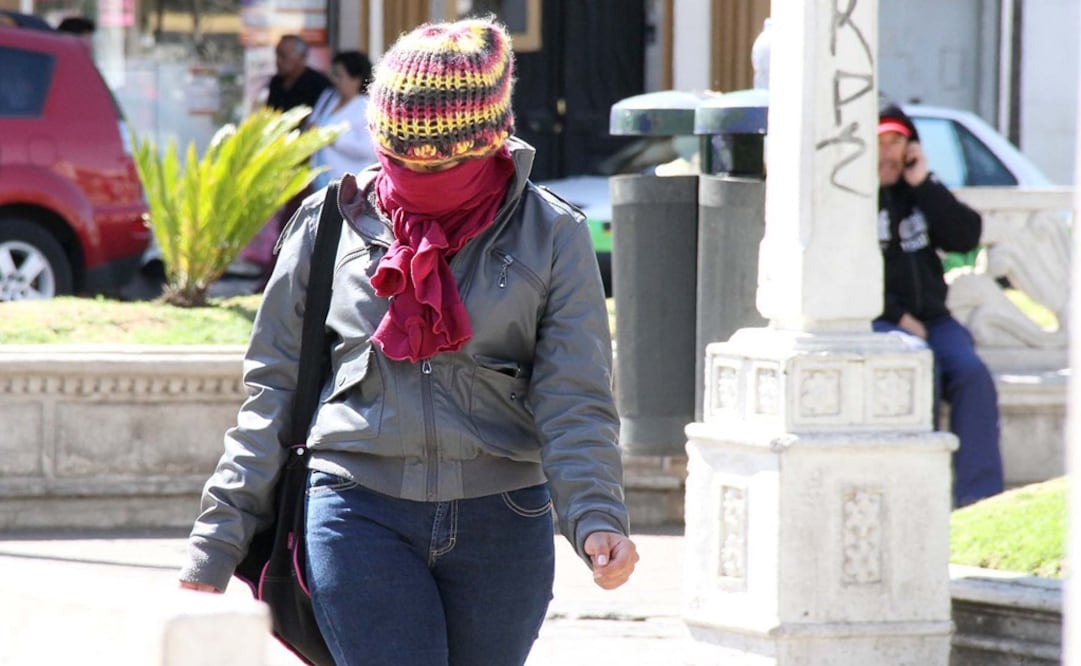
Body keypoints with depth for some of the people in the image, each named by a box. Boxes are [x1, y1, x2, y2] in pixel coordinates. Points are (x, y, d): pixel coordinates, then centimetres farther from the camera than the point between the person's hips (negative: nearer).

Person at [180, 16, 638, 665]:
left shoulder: (551, 235, 3)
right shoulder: (329, 224, 5)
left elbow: (575, 400, -3)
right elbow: (274, 390, 10)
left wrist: (596, 518, -21)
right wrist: (217, 542, 7)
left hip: (502, 525, 1)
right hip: (358, 515, -1)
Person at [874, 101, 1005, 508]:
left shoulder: (918, 191, 16)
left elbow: (966, 238, 3)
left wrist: (924, 185, -4)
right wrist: (897, 318, -14)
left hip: (930, 318, 5)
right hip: (873, 322, -5)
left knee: (972, 374, -23)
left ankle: (979, 498, -27)